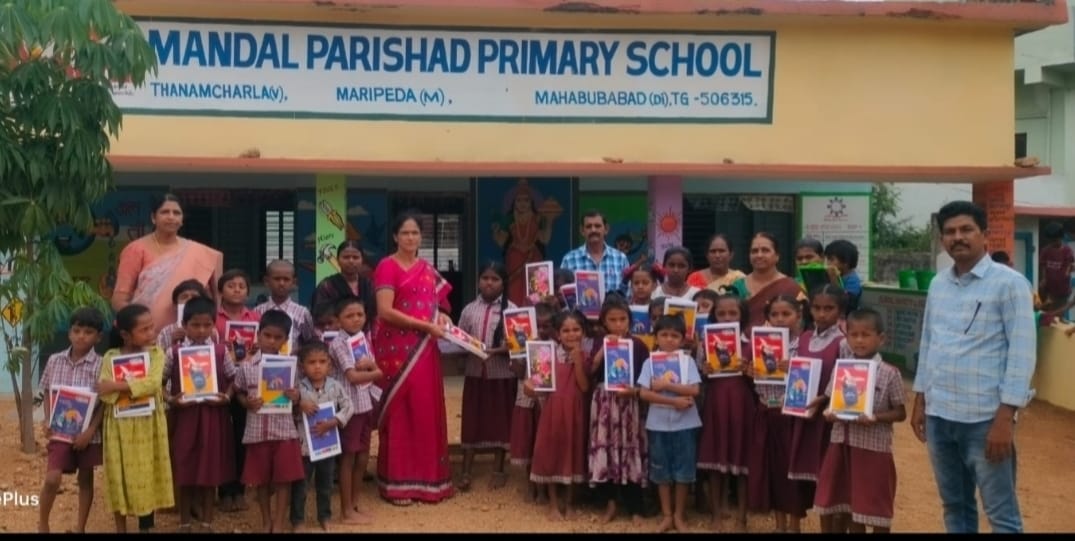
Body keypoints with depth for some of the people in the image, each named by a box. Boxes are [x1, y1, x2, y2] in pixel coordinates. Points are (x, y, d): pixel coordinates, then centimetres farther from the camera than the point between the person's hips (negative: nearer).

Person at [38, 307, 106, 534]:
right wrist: (47, 421, -3)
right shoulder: (54, 360, 1)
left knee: (85, 479, 11)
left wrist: (90, 431, -14)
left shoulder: (100, 365, -9)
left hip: (87, 433, -1)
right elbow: (48, 394, 10)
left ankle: (81, 528, 24)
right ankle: (42, 524, 13)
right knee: (52, 479, -9)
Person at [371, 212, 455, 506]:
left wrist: (441, 315, 2)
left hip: (424, 349, 6)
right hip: (397, 348, -6)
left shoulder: (427, 268, 14)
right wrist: (426, 325, -17)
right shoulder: (387, 266, -6)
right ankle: (397, 482, 5)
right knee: (399, 411, -2)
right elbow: (385, 311, -16)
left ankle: (427, 476, 17)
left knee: (426, 410, 8)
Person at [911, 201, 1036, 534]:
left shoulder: (1009, 283, -6)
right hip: (938, 415, 5)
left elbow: (1022, 352, -10)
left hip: (986, 418, -5)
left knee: (1001, 513, 2)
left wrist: (1005, 417, -15)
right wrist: (919, 401, 14)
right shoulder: (937, 284, 11)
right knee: (954, 506, 15)